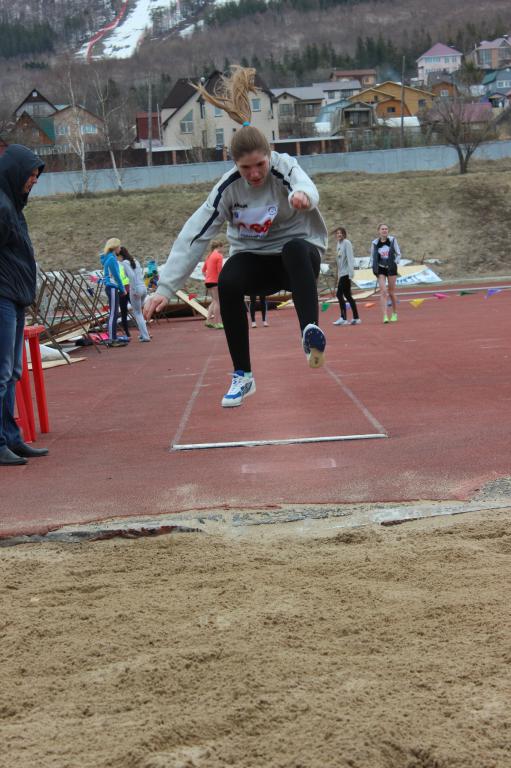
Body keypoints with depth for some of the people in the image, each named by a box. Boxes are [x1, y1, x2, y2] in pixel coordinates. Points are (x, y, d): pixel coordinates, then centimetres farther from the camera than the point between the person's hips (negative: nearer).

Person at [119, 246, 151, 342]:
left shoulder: (125, 263, -9)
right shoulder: (135, 261, 14)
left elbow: (132, 275, -19)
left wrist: (134, 290, -18)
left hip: (135, 289, -7)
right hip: (144, 288, 7)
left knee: (138, 314, 3)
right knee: (137, 312, 22)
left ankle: (145, 336, 0)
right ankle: (142, 333, 23)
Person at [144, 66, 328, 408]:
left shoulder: (285, 167, -18)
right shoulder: (228, 188, -13)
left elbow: (305, 186, -43)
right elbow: (194, 236, -17)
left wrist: (303, 195, -70)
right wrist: (166, 287, -25)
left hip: (299, 254, -2)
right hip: (254, 259, 3)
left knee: (295, 249, -38)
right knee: (227, 282, -30)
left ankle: (310, 332, -51)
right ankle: (243, 376, -18)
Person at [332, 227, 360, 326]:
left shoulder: (346, 243, -9)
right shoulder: (339, 243, 15)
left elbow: (350, 258, -15)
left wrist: (350, 272, -21)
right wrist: (338, 273, 15)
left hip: (346, 273, -9)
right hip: (342, 273, 9)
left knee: (339, 294, -12)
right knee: (347, 296, 9)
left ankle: (343, 318, -10)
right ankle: (356, 318, 13)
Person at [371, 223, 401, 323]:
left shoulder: (392, 240, -1)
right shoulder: (375, 243, 0)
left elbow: (398, 254, 6)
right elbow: (373, 257, 10)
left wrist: (395, 263, -9)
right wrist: (375, 268, -3)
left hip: (391, 268, 0)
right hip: (380, 269, 0)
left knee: (391, 292, 8)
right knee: (383, 291, -12)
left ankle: (394, 313, 28)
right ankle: (385, 316, -15)